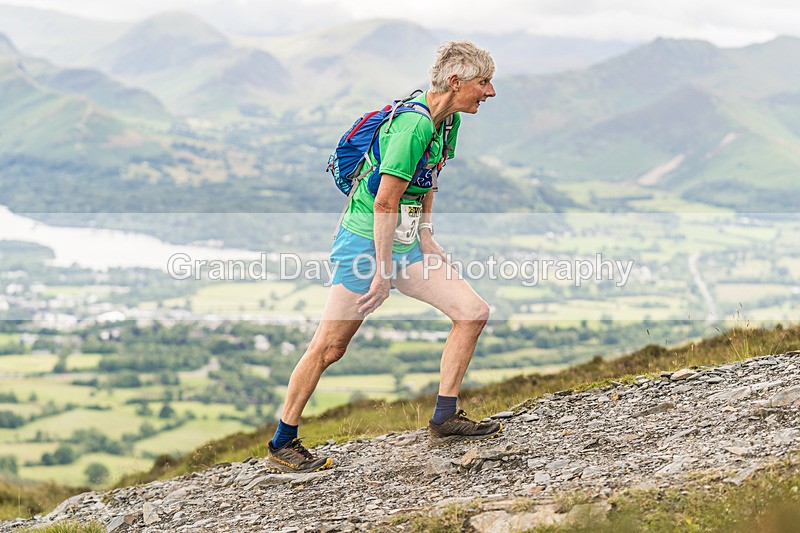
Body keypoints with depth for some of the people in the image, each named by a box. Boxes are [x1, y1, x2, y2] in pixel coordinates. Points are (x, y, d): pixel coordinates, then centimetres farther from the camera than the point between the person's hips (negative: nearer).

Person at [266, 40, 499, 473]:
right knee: (329, 347, -3)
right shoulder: (414, 124, -23)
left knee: (473, 312, -2)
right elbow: (385, 203, -23)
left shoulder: (448, 122, 7)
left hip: (405, 245, 9)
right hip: (366, 242, -9)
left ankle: (445, 420, 6)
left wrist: (426, 239, 11)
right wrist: (384, 273, -20)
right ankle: (281, 445, 10)